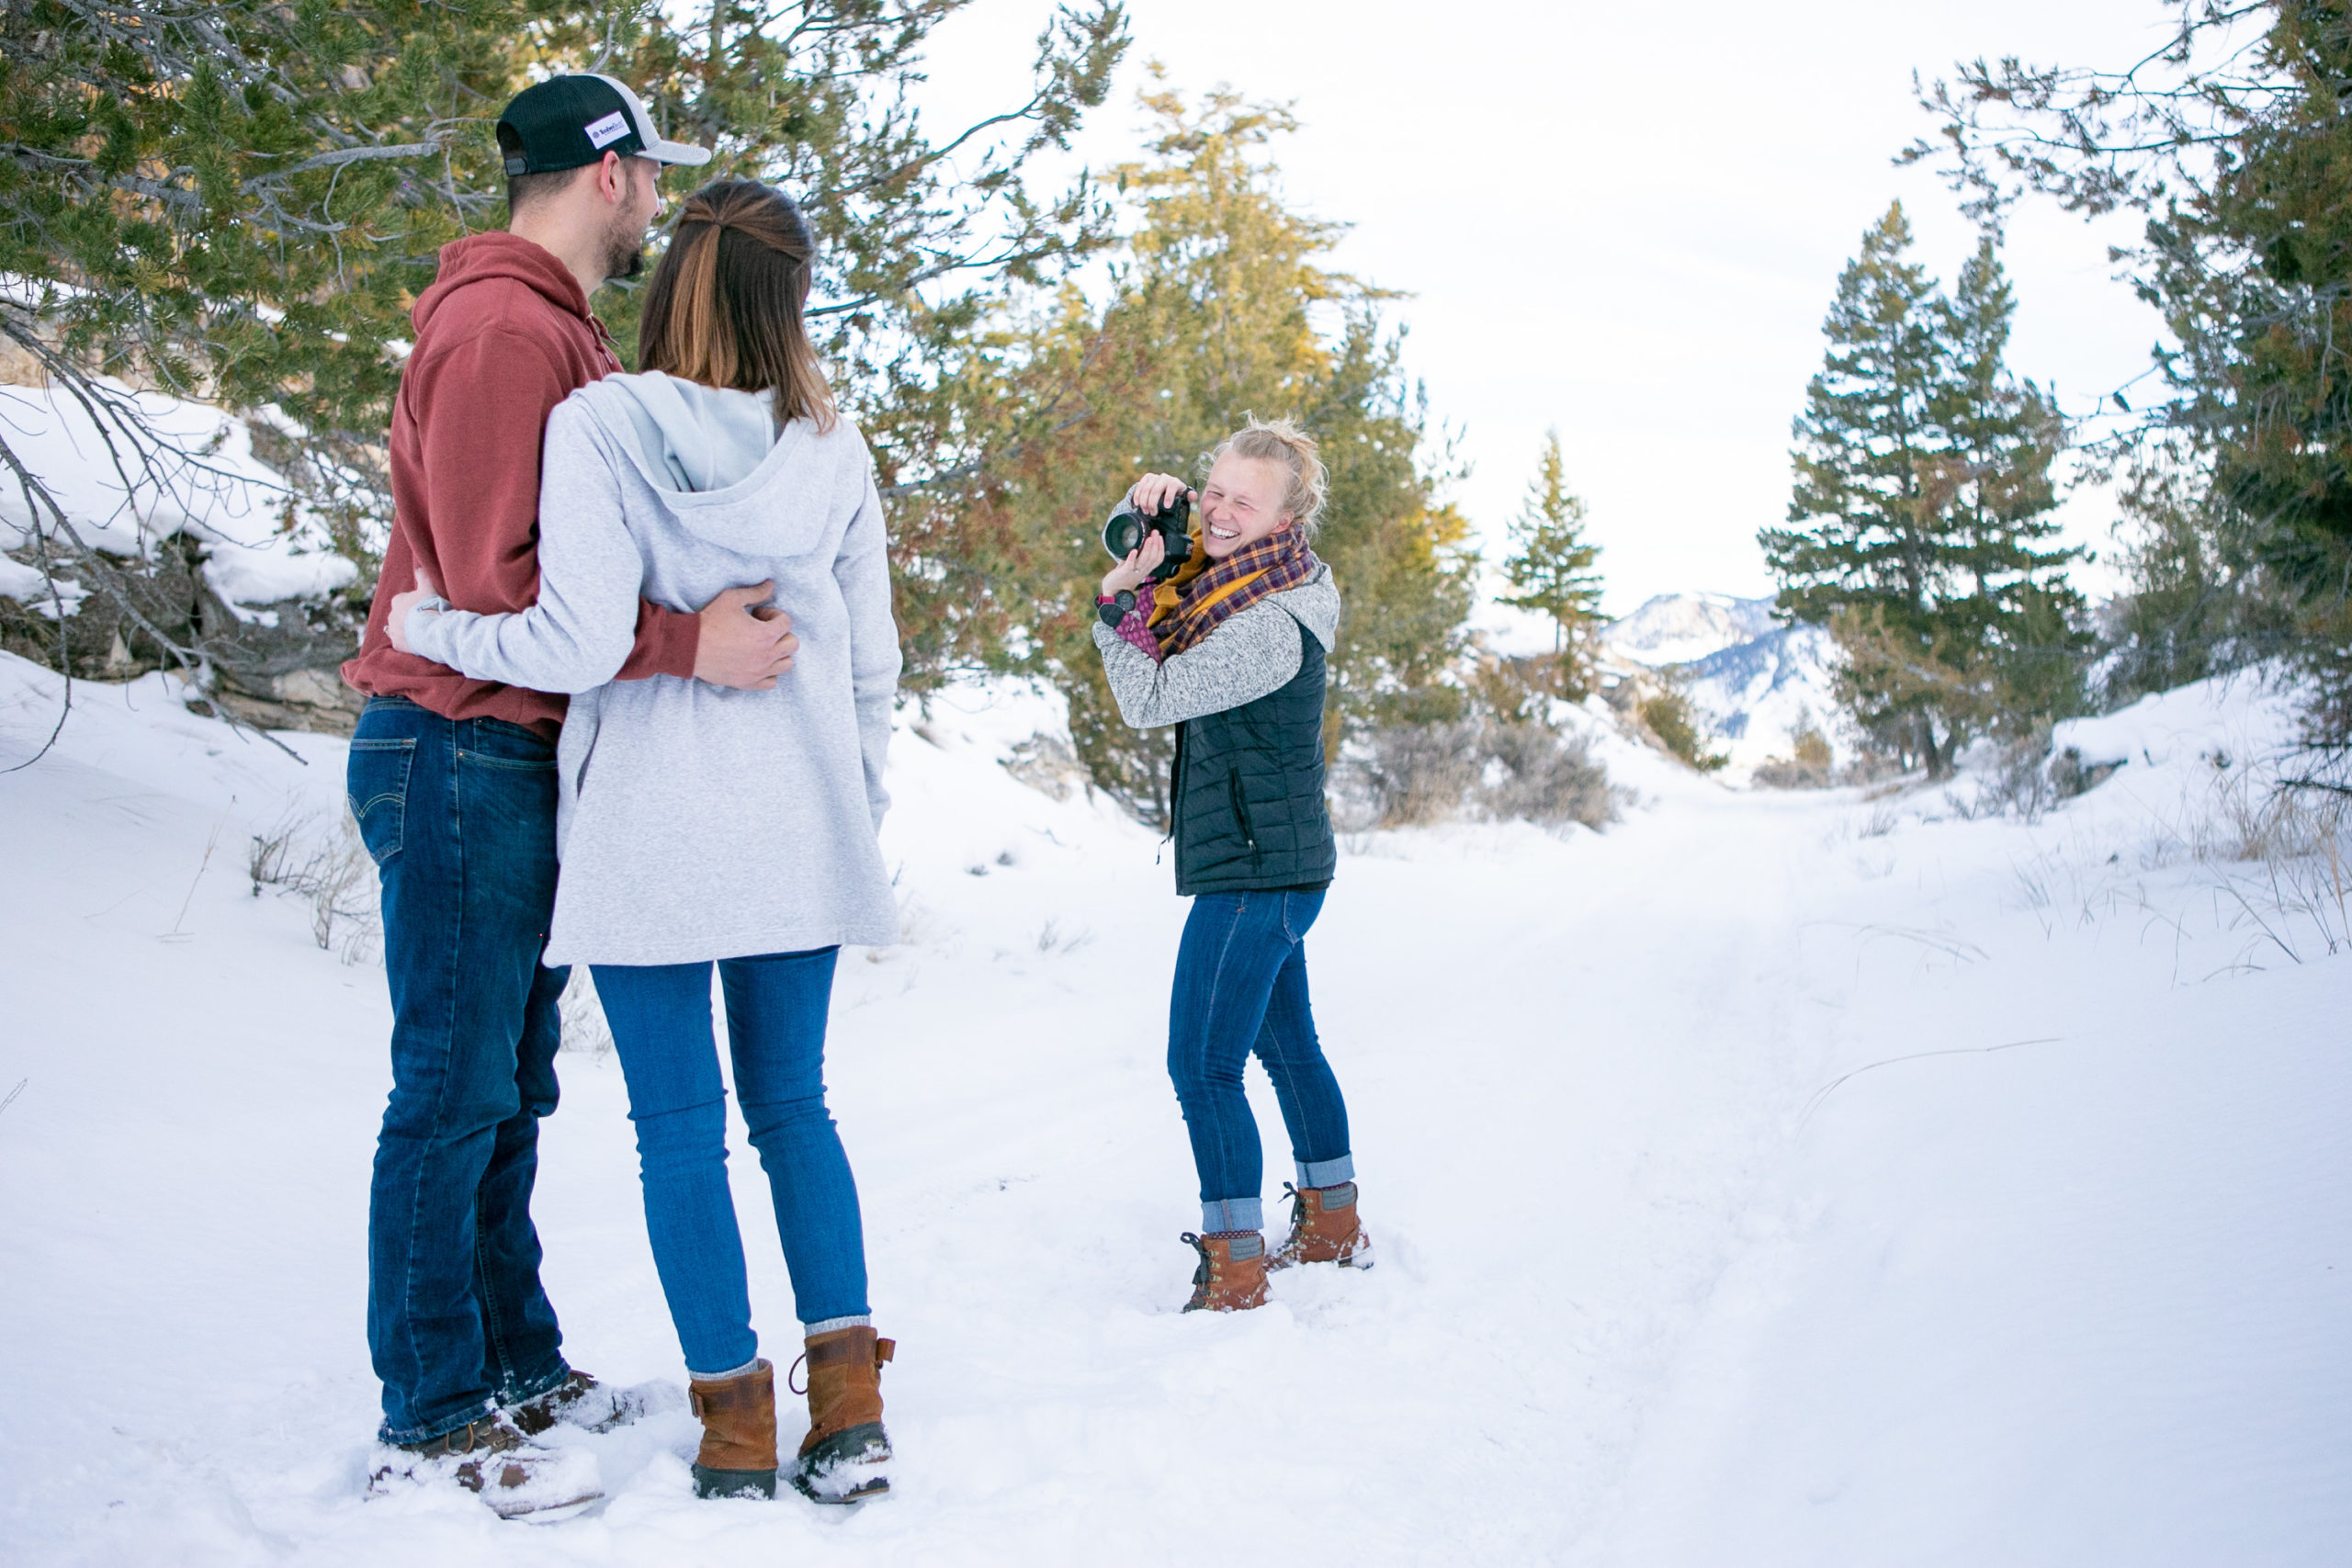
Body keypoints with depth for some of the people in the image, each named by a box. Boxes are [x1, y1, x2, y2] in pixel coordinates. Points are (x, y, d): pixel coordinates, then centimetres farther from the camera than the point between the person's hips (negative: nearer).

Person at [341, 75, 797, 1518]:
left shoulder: (563, 337, 20)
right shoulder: (503, 329, -14)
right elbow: (492, 579, -22)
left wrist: (714, 618, 5)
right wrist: (685, 643, -26)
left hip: (533, 761, 10)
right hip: (464, 750, -10)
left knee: (510, 1086, 14)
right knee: (457, 1089, -4)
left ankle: (516, 1367, 23)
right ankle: (431, 1416, 5)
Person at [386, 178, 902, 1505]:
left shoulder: (600, 426, -10)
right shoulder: (833, 449, 2)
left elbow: (577, 646, -17)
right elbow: (871, 663, 6)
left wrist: (429, 626, 0)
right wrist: (860, 810, 20)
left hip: (650, 829, -3)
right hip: (798, 831, 4)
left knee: (682, 1122, 5)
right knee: (795, 1105, 13)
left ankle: (737, 1416, 9)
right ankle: (850, 1402, 7)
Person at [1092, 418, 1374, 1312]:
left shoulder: (1269, 628, -23)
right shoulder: (1232, 569, 6)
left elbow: (1147, 700, -18)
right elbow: (1140, 543, 21)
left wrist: (1120, 599, -10)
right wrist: (1150, 499, 0)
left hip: (1253, 874, -11)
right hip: (1275, 868, 11)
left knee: (1203, 1066, -10)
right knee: (1288, 1047, 21)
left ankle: (1235, 1278, -8)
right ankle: (1332, 1228, 35)